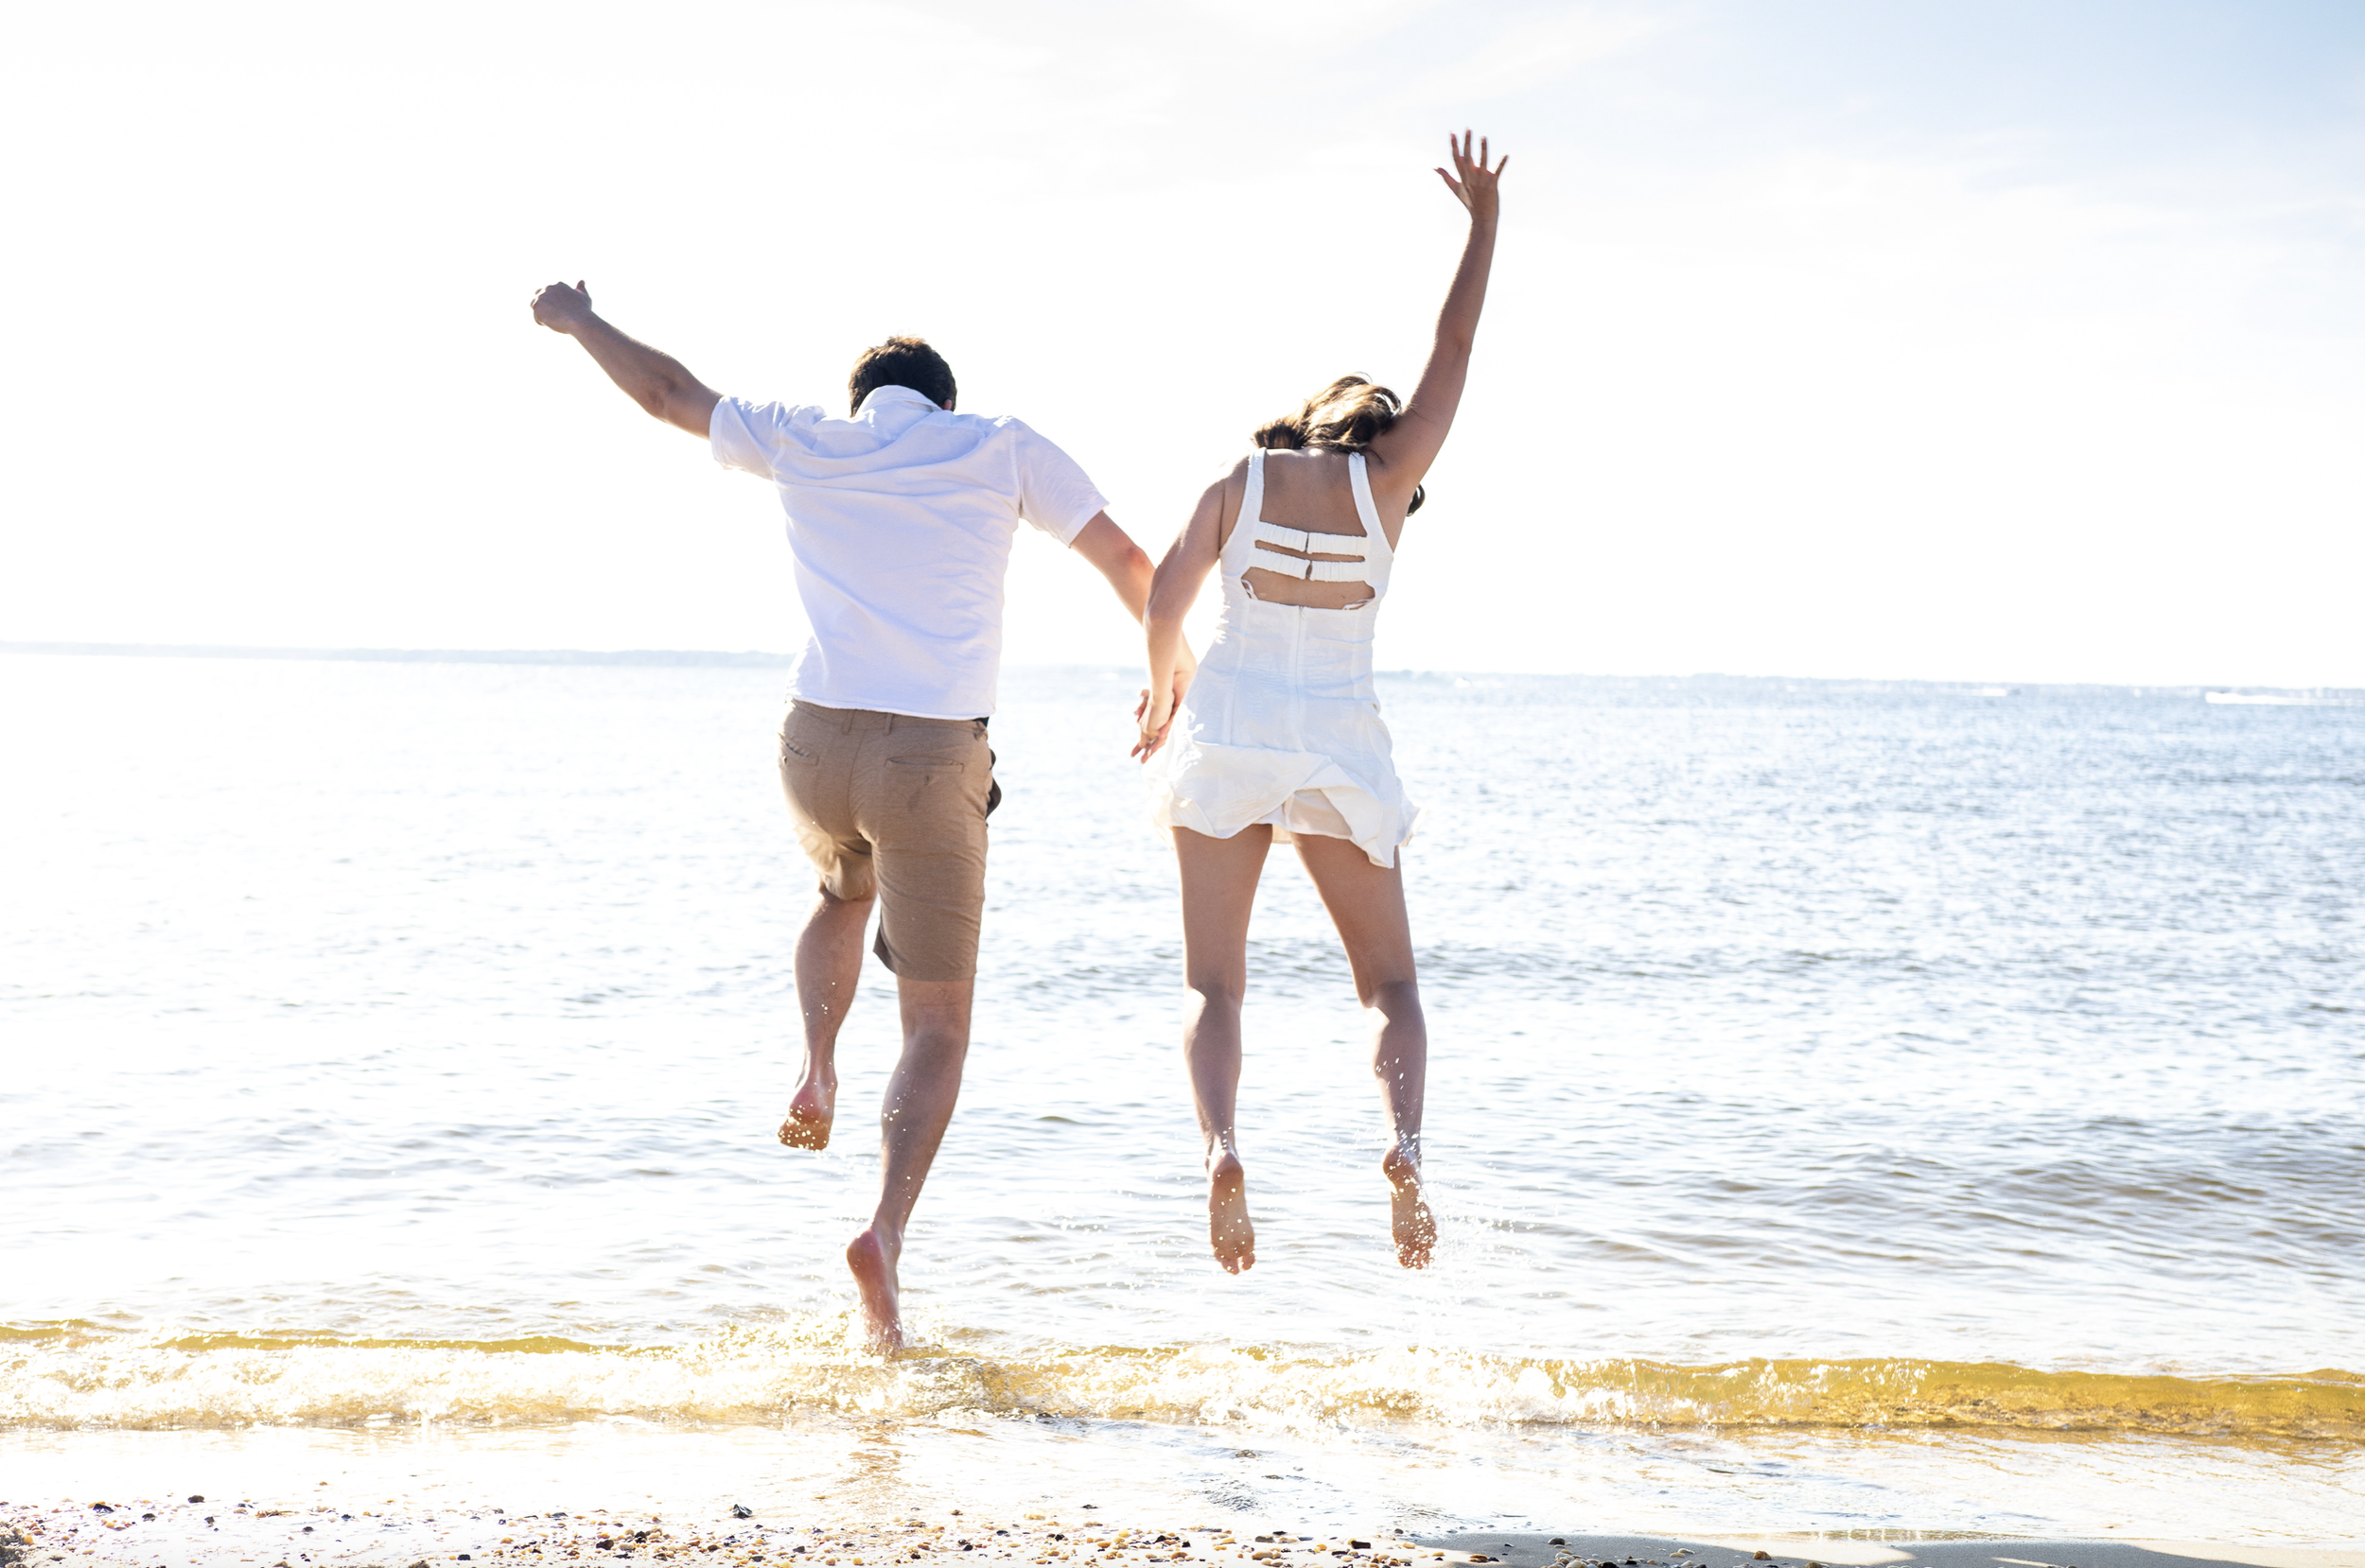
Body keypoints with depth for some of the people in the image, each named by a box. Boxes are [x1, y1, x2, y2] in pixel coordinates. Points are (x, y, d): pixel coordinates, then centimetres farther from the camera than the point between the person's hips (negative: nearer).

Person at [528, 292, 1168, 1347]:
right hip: (935, 756, -2)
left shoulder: (806, 441, 12)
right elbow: (1124, 561, 7)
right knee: (938, 1028, 6)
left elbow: (667, 393, 27)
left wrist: (578, 322, 45)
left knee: (844, 894, 37)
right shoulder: (1001, 447, 8)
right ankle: (886, 1228, -15)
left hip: (817, 742, 3)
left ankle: (816, 1071, 14)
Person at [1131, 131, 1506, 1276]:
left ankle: (1223, 1148, -24)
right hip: (1340, 750, 0)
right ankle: (1404, 1148, -18)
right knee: (1391, 986, 10)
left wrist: (1163, 696, 18)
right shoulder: (1384, 480, 2)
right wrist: (1483, 222, 21)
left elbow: (1167, 594, -1)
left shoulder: (1244, 477, 3)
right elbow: (1453, 353, 10)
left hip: (1229, 734, 0)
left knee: (1212, 988, 3)